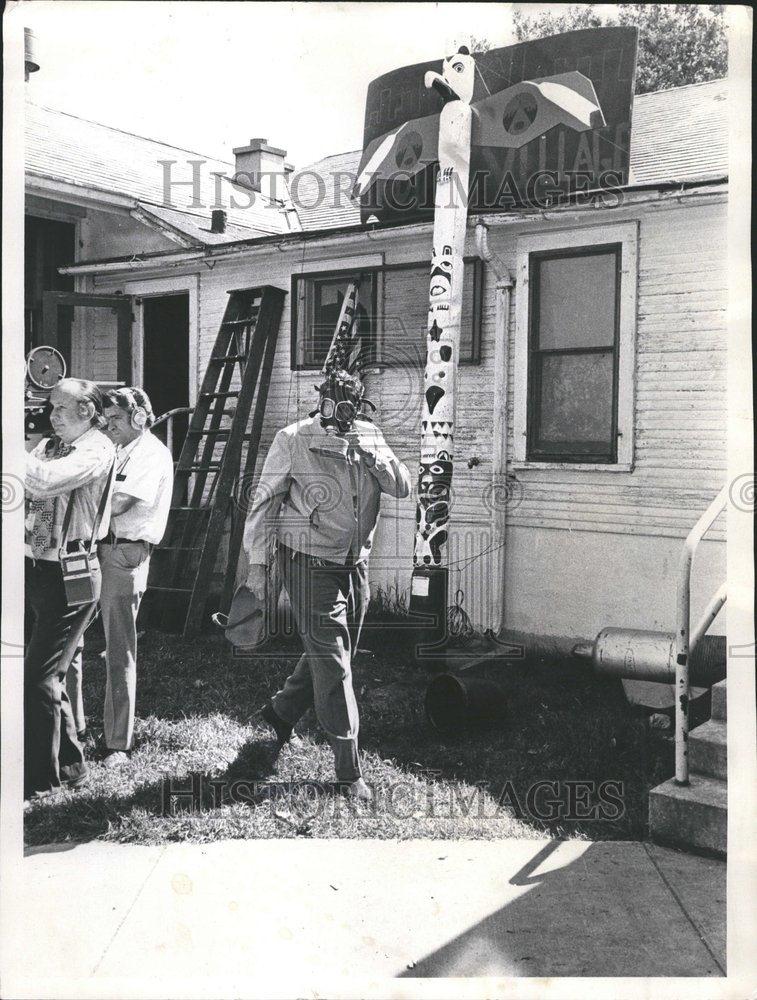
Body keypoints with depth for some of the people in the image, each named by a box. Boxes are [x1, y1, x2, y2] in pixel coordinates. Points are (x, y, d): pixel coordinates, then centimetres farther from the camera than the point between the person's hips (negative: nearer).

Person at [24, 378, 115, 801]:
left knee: (39, 678, -4)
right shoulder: (48, 446, 14)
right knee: (50, 673, 15)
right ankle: (70, 764, 30)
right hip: (36, 569, 8)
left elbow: (46, 481, -26)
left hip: (67, 574, -8)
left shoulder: (97, 450, -10)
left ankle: (40, 777, 10)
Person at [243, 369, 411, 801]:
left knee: (331, 654, 19)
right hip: (310, 563, -5)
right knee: (332, 664, -6)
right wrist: (258, 563, -7)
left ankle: (281, 711, 45)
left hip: (355, 566, 6)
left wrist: (373, 457, -16)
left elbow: (403, 487, -1)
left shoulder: (371, 437, 5)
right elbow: (265, 502, -5)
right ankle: (350, 770, 2)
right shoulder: (293, 440, -8)